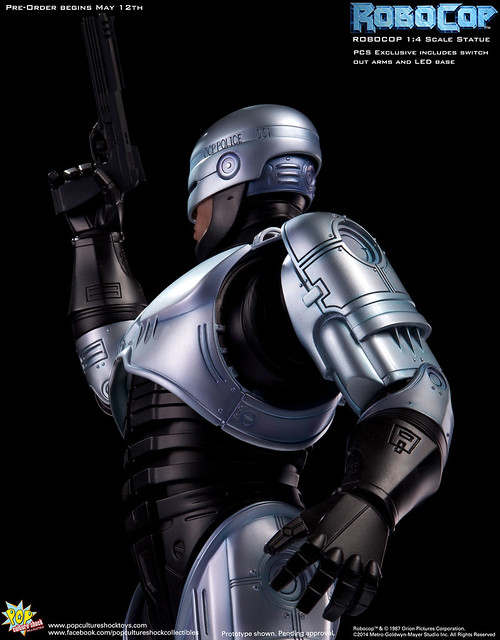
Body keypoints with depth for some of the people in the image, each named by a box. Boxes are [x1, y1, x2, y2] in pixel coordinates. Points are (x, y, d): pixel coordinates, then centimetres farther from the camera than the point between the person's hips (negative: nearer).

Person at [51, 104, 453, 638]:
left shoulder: (305, 251, -2)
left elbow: (411, 390, -13)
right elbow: (116, 382, 35)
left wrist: (367, 505, -33)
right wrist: (96, 235, 39)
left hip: (244, 577, -10)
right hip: (176, 590, 10)